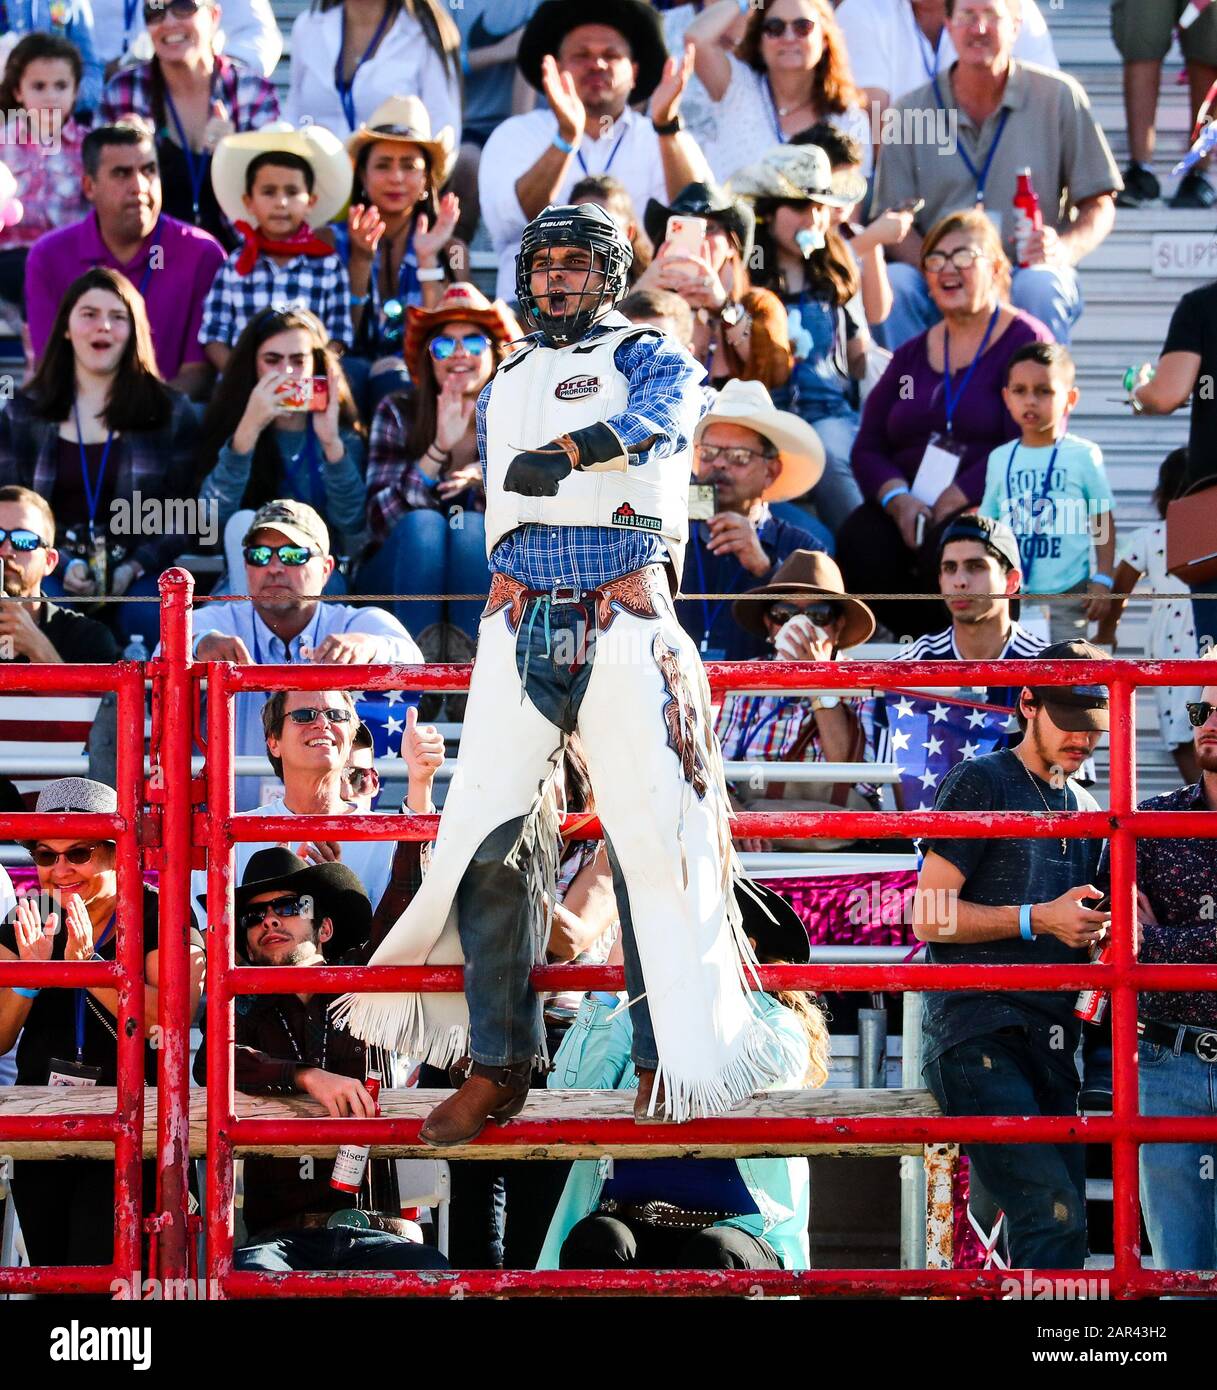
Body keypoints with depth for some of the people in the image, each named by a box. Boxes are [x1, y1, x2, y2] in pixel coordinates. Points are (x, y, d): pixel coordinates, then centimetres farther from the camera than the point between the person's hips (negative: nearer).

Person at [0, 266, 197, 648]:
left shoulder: (171, 411, 10)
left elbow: (183, 516, 7)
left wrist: (134, 569, -11)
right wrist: (61, 565, -10)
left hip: (138, 573, 0)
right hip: (49, 569, 0)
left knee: (150, 617, -33)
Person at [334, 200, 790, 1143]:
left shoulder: (649, 358, 6)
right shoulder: (505, 389, 23)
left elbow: (664, 414, -18)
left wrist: (568, 450, -35)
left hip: (623, 620, -5)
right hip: (520, 628, 5)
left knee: (653, 831, -10)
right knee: (487, 835, -3)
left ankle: (672, 1060, -4)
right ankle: (498, 1065, 2)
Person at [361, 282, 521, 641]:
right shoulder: (399, 413, -4)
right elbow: (379, 520, -15)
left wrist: (489, 481, -24)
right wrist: (438, 450, -26)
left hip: (487, 580, 0)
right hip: (397, 582, 0)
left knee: (472, 527, -28)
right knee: (422, 523, -29)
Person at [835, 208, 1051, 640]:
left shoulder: (1025, 341, 3)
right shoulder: (912, 354, 21)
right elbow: (868, 447, 14)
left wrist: (954, 500, -18)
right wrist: (897, 499, -9)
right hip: (910, 504, 5)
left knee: (948, 546, -38)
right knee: (859, 544, -29)